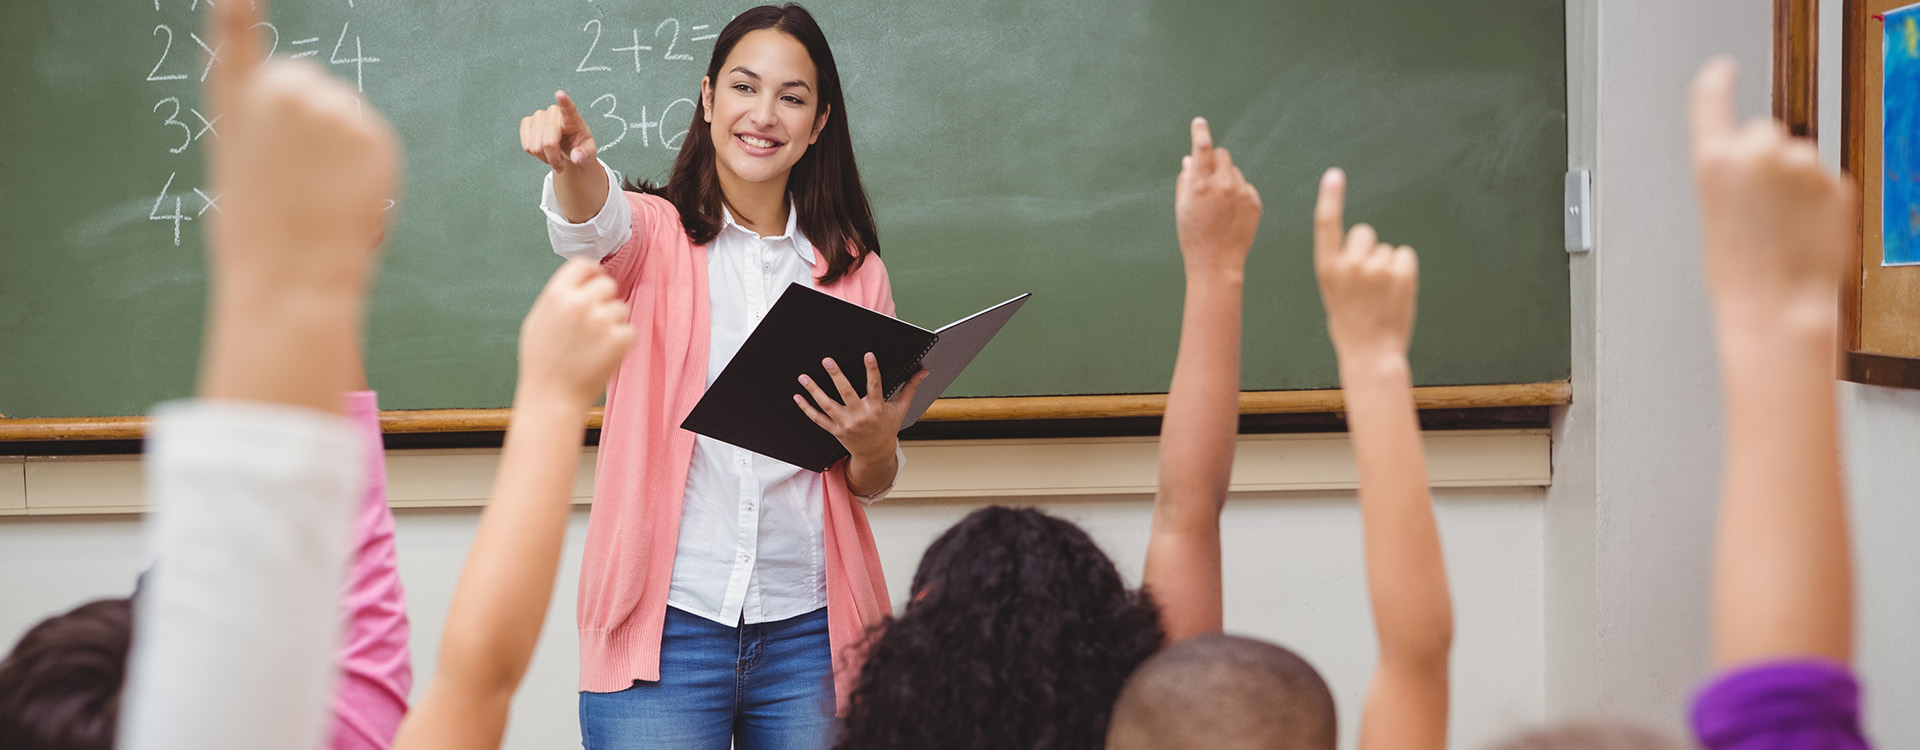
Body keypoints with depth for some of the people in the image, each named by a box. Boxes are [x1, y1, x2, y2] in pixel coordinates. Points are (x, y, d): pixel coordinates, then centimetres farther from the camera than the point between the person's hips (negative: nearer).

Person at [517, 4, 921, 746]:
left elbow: (871, 485, 14)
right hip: (666, 625, -2)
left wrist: (874, 444, -10)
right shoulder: (655, 233, 4)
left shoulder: (853, 269, 10)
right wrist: (575, 167, -44)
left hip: (807, 630, 3)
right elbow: (597, 226, -22)